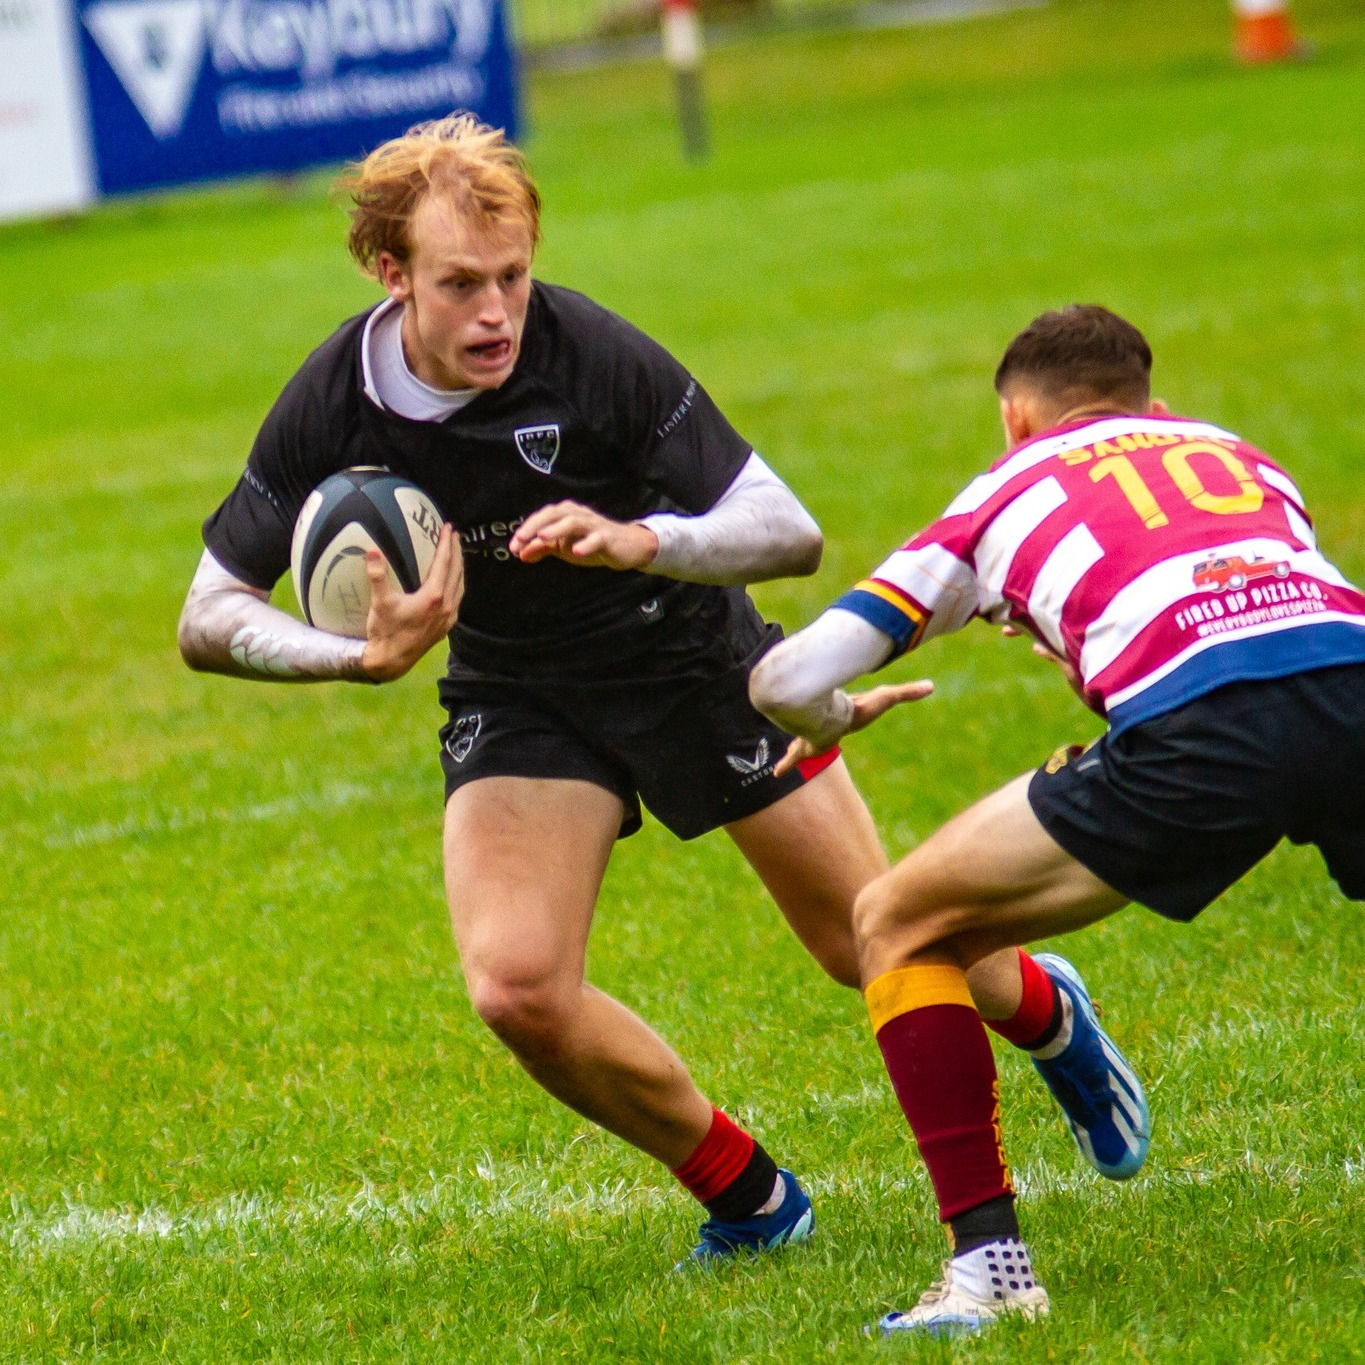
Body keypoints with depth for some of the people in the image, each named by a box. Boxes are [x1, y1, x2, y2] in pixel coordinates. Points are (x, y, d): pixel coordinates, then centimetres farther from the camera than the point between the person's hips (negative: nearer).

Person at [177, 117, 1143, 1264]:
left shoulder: (596, 357, -29)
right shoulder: (332, 409, -21)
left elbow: (792, 534, -26)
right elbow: (210, 618, -13)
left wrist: (642, 542, -45)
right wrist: (364, 656, -31)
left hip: (691, 651, -2)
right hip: (515, 690, 2)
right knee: (518, 988, -18)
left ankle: (1039, 1011, 42)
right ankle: (744, 1194, 7)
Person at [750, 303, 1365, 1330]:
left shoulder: (1009, 491, 25)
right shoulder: (1240, 452, 34)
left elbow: (787, 681, 20)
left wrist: (834, 720, 43)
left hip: (1197, 728, -3)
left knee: (899, 926, 16)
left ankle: (988, 1261, 6)